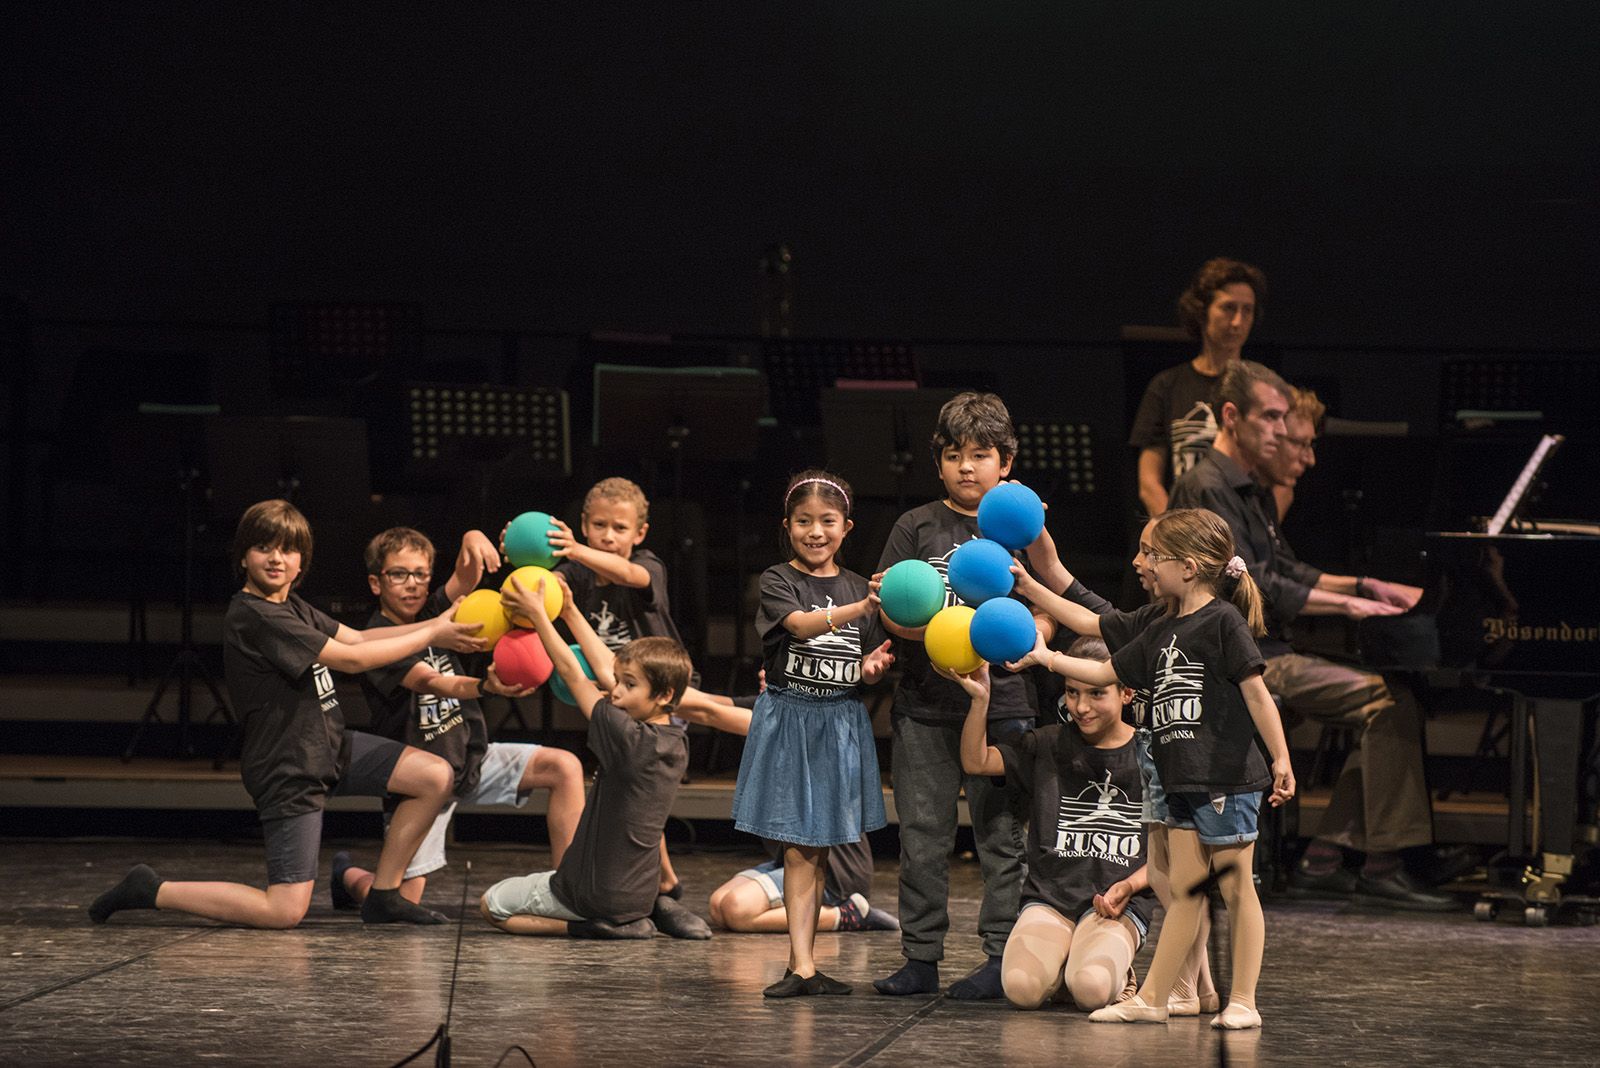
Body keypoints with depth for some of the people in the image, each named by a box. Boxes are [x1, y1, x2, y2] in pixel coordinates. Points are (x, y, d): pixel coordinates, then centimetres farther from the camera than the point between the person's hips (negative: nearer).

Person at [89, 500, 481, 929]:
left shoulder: (292, 607, 11)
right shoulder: (252, 616, -20)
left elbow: (356, 637, 9)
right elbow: (350, 658, -19)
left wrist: (433, 625, -3)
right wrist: (431, 636, -12)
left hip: (331, 746, 10)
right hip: (289, 771, -10)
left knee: (435, 777, -1)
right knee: (285, 912, -14)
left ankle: (383, 895, 10)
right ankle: (150, 891, -1)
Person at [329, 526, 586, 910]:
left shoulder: (431, 614, 2)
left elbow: (466, 579, -17)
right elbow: (430, 682, -34)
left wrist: (473, 542, -41)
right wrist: (485, 687, -53)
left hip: (472, 756, 6)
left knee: (565, 767, -15)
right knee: (403, 902, -5)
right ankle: (348, 876, 30)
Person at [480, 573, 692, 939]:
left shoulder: (629, 739, -22)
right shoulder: (675, 742, 0)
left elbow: (573, 675, -15)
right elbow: (605, 671, 9)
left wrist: (538, 614, -7)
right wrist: (570, 612, 13)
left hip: (598, 893, -8)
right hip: (639, 892, 8)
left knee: (491, 905, 9)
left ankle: (596, 926, -7)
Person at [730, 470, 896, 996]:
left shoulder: (857, 587, 11)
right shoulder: (777, 581, -1)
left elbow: (866, 669, 14)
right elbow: (802, 623, -21)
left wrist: (873, 666, -10)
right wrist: (861, 608, -36)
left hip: (842, 724, 3)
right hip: (789, 720, -3)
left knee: (816, 849, 5)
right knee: (799, 849, -6)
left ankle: (804, 965, 7)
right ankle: (802, 967, -9)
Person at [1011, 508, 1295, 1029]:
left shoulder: (1223, 622, -9)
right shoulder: (1161, 630, 15)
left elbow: (1257, 693, -12)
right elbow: (1107, 672, 24)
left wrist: (1282, 759, -14)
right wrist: (1044, 657, 19)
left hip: (1226, 778, -8)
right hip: (1184, 782, 8)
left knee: (1235, 887, -1)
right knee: (1184, 890, 10)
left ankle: (1242, 1001, 3)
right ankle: (1151, 999, 9)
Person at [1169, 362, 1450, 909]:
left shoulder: (1251, 490, 22)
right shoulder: (1207, 489, -12)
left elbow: (1286, 571, 27)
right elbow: (1252, 587, -19)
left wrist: (1368, 587, 15)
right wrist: (1345, 604, -17)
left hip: (1270, 651, 11)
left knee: (1390, 705, 0)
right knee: (1390, 701, -21)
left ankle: (1322, 862, -3)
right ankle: (1382, 869, -20)